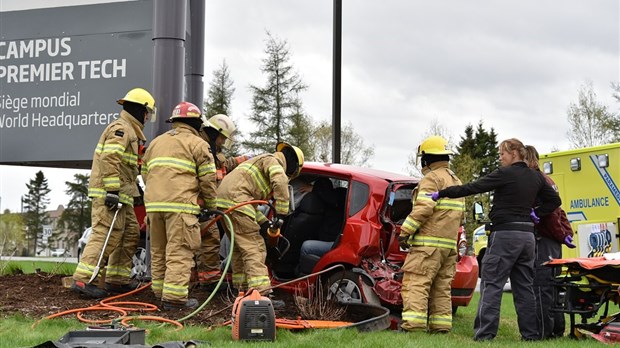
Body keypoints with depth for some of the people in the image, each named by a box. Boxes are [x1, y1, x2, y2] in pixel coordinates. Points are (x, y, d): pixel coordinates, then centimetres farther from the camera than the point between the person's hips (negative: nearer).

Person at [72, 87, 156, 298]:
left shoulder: (130, 131, 22)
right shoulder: (120, 129, -12)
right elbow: (109, 160, -22)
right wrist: (112, 190, -26)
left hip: (121, 194, 11)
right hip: (109, 193, -11)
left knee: (130, 232, 14)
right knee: (106, 234, -14)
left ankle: (117, 279, 19)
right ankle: (82, 279, -16)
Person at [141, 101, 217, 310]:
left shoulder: (156, 142, 24)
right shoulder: (197, 144, 4)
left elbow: (145, 173, 24)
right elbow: (207, 178, -1)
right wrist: (211, 205, 12)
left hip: (153, 203, 7)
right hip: (180, 204, -6)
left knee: (158, 251, 15)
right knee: (179, 251, -7)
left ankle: (160, 291, 22)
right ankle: (174, 297, -12)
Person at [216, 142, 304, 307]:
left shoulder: (260, 161, 32)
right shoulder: (273, 161, 2)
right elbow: (280, 182, -20)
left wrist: (264, 222, 24)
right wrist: (281, 213, -15)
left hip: (222, 200, 10)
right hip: (236, 199, -10)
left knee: (240, 247, 20)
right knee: (254, 248, -13)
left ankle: (242, 289, 26)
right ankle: (262, 293, -21)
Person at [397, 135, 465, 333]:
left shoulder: (432, 178, -8)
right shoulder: (456, 181, 23)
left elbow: (423, 208, -20)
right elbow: (460, 215, 23)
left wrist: (405, 232, -18)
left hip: (429, 243, -9)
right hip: (450, 243, 9)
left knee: (415, 282, -12)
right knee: (441, 286, 11)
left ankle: (413, 324, -20)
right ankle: (441, 324, 9)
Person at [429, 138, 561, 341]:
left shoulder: (505, 174, -9)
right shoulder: (536, 177, 11)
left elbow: (473, 188, -10)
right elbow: (554, 200, 18)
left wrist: (441, 194, -6)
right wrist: (536, 213, 11)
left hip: (505, 233, -7)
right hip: (527, 235, 7)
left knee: (491, 284, -6)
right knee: (524, 287, 11)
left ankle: (484, 333, -11)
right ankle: (530, 334, 10)